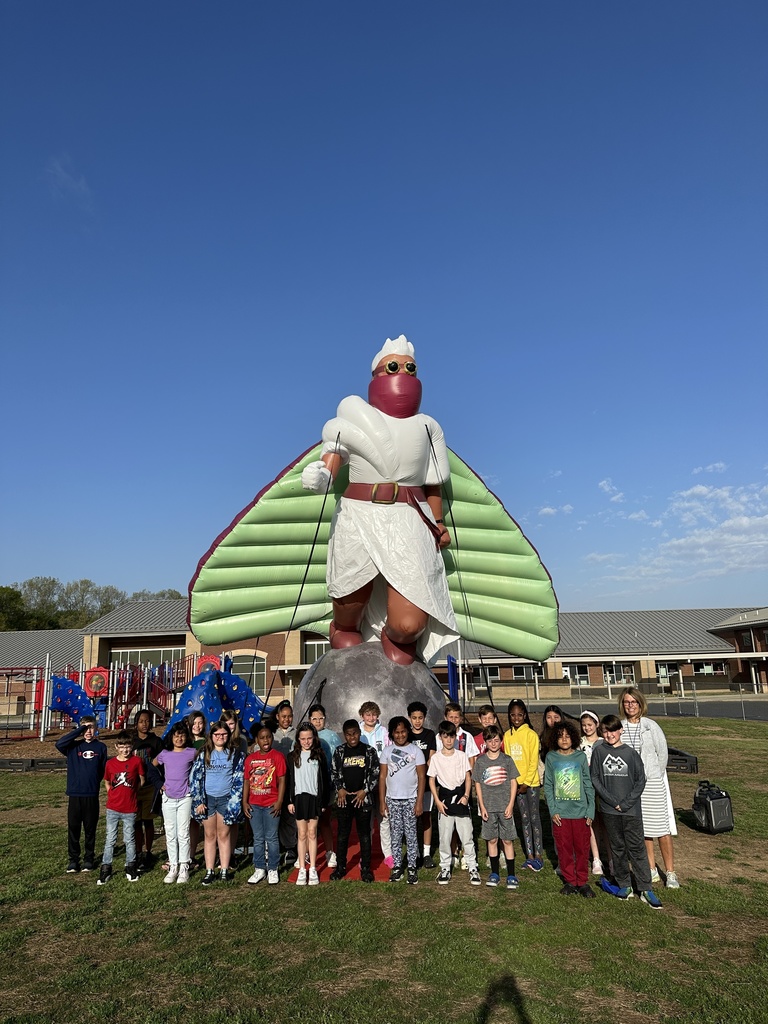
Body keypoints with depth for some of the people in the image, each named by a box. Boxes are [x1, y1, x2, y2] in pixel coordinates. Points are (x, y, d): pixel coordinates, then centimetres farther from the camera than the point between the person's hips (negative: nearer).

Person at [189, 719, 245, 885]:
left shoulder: (235, 754, 0)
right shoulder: (203, 754, 1)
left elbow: (238, 779, 0)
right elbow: (195, 777, -1)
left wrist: (234, 801, -7)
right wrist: (198, 801, -6)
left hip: (226, 798, -1)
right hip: (207, 798, 1)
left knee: (224, 835, 5)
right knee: (209, 835, 7)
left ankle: (224, 870, 13)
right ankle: (209, 871, 13)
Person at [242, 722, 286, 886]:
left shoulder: (277, 756, -5)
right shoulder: (250, 758, 6)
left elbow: (281, 780, -7)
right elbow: (246, 781, 9)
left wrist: (279, 802, -11)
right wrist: (244, 802, 3)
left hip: (271, 804, -4)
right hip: (254, 804, 4)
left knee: (271, 838, 3)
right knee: (258, 839, 12)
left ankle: (273, 869, 16)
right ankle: (259, 869, 24)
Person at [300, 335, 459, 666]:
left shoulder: (426, 426, 16)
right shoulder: (354, 412, 10)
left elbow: (434, 484, 18)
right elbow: (333, 453, 5)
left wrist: (438, 524, 10)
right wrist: (320, 475, -17)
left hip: (410, 526, 1)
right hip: (358, 522, 0)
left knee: (408, 626, -13)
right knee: (347, 625, 6)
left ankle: (395, 639, 22)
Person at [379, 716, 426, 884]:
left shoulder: (415, 750, -3)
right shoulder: (387, 751, 2)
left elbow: (422, 777, -2)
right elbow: (382, 776, 4)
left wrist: (419, 801, -7)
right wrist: (382, 801, 0)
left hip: (410, 799, -2)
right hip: (392, 799, 2)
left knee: (411, 834, 3)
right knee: (395, 834, 8)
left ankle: (412, 867, 14)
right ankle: (397, 866, 19)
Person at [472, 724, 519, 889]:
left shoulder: (507, 760, -1)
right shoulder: (480, 761, 1)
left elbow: (513, 783, 1)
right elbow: (478, 785, 4)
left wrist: (510, 805, -5)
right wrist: (482, 807, -2)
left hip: (505, 806, -1)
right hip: (488, 807, 1)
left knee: (507, 840, 3)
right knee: (492, 840, 9)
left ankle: (511, 875, 12)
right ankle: (494, 873, 22)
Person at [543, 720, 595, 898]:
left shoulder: (581, 756, 0)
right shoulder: (551, 757, 0)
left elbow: (589, 785, 2)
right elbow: (548, 786, 2)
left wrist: (591, 811, -2)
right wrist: (553, 810, -5)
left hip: (580, 811, 0)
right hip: (560, 813, 0)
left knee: (582, 848, 6)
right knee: (564, 849, 7)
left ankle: (583, 882, 21)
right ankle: (570, 881, 22)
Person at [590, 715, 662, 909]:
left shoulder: (631, 753, -3)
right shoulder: (598, 752, -1)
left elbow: (641, 780, -2)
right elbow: (594, 778, -2)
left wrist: (626, 803, -9)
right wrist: (612, 801, -10)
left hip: (632, 810, -1)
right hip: (610, 811, 1)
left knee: (637, 849, 3)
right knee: (617, 848, 11)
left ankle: (646, 889, 11)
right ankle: (624, 885, 24)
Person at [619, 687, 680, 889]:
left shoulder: (650, 725, -5)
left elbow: (662, 752, 0)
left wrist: (656, 776, 1)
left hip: (652, 781, -2)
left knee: (662, 828, 0)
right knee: (642, 828, 11)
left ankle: (670, 872, 13)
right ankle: (651, 869, 24)